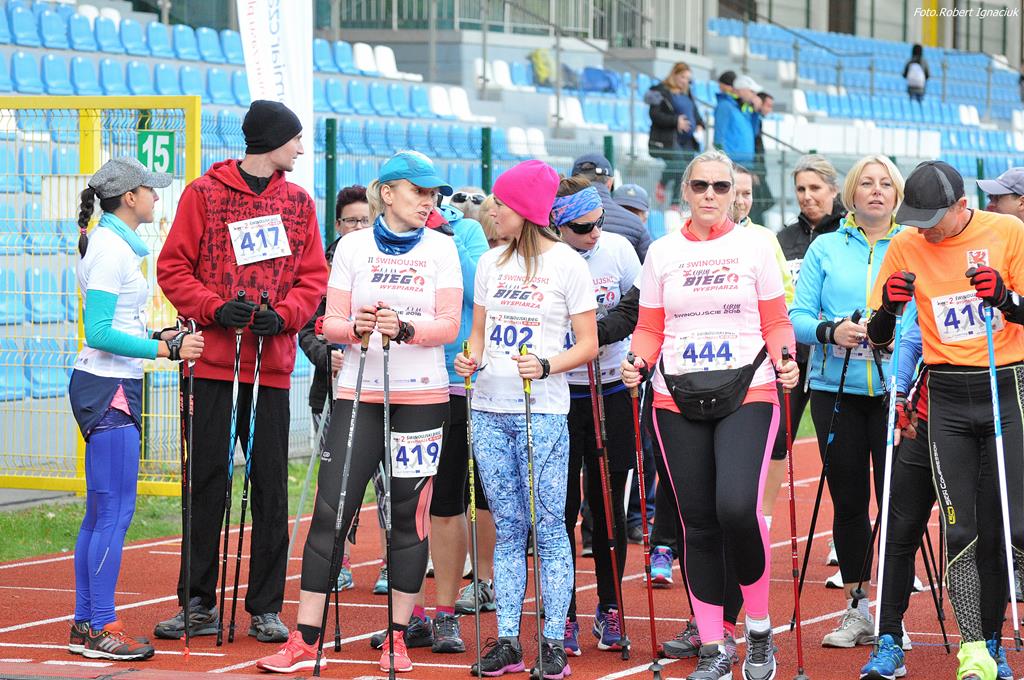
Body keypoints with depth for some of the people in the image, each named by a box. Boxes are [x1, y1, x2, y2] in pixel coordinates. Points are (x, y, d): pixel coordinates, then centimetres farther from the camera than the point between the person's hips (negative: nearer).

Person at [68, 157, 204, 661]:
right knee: (115, 511, -9)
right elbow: (100, 333, -20)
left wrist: (161, 337, 11)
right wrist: (166, 349, -22)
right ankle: (101, 628, -7)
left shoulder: (115, 244, 16)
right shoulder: (111, 248, -14)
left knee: (101, 511, 11)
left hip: (113, 388, 10)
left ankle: (85, 625, 14)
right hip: (108, 388, -10)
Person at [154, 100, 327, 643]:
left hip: (273, 364, 2)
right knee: (207, 481, 1)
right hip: (215, 359, -2)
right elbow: (173, 268, 0)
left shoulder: (298, 202, 12)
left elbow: (313, 276, 9)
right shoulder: (204, 194, 2)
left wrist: (284, 314, -9)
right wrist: (216, 308, -14)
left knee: (270, 486, 2)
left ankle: (266, 608, 7)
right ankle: (198, 605, 7)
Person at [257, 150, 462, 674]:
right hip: (359, 392, 0)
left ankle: (397, 636, 13)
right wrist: (356, 327, -20)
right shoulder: (354, 246, 6)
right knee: (331, 512, -4)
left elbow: (449, 325, -5)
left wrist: (405, 328, -23)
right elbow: (331, 324, 2)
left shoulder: (440, 248, 4)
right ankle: (305, 641, -2)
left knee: (408, 515, 2)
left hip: (421, 397, 0)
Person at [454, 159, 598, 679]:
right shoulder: (490, 262, 13)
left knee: (548, 528, -4)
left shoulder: (567, 263, -2)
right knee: (507, 530, 7)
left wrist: (546, 366, -19)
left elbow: (588, 345, -2)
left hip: (543, 412, -5)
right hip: (490, 409, 5)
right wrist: (470, 359, -2)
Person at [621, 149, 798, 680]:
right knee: (698, 523, 4)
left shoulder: (753, 249, 5)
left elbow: (776, 323, 7)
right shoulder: (663, 254, 9)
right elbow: (650, 329, 11)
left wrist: (784, 360, -12)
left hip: (747, 396, -3)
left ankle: (759, 627, 0)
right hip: (678, 400, 3)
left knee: (737, 508, -21)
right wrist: (638, 362, -9)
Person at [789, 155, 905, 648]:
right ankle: (857, 611, 15)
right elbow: (797, 317, 4)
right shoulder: (826, 248, 9)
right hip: (836, 388, 1)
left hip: (895, 389, -1)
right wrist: (831, 331, -14)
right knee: (848, 499, 6)